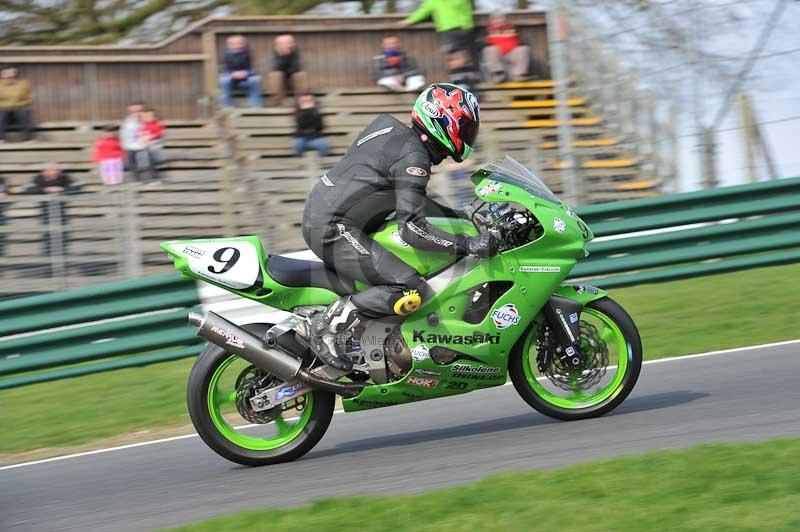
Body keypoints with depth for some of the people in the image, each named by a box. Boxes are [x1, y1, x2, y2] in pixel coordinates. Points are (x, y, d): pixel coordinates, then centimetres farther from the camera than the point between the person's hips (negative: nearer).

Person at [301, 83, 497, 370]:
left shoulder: (389, 128, 16)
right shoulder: (414, 157, -14)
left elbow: (410, 199, 28)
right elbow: (412, 227, -21)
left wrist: (460, 216, 24)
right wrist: (468, 244, -21)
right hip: (335, 230, -11)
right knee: (410, 290, -21)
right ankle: (326, 325, -15)